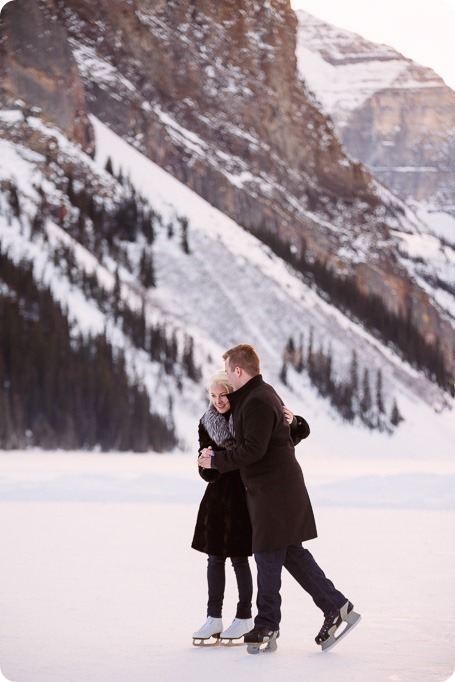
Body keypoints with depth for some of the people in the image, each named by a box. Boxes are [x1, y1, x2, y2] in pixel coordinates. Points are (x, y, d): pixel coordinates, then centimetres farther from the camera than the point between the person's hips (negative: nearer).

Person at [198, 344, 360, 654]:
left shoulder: (257, 402, -18)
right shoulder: (263, 393, 16)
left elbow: (252, 449, -24)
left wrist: (217, 460, -12)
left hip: (273, 490, -10)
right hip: (285, 486, 10)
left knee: (268, 556, -3)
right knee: (292, 553, 12)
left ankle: (267, 628, 4)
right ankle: (337, 607, 12)